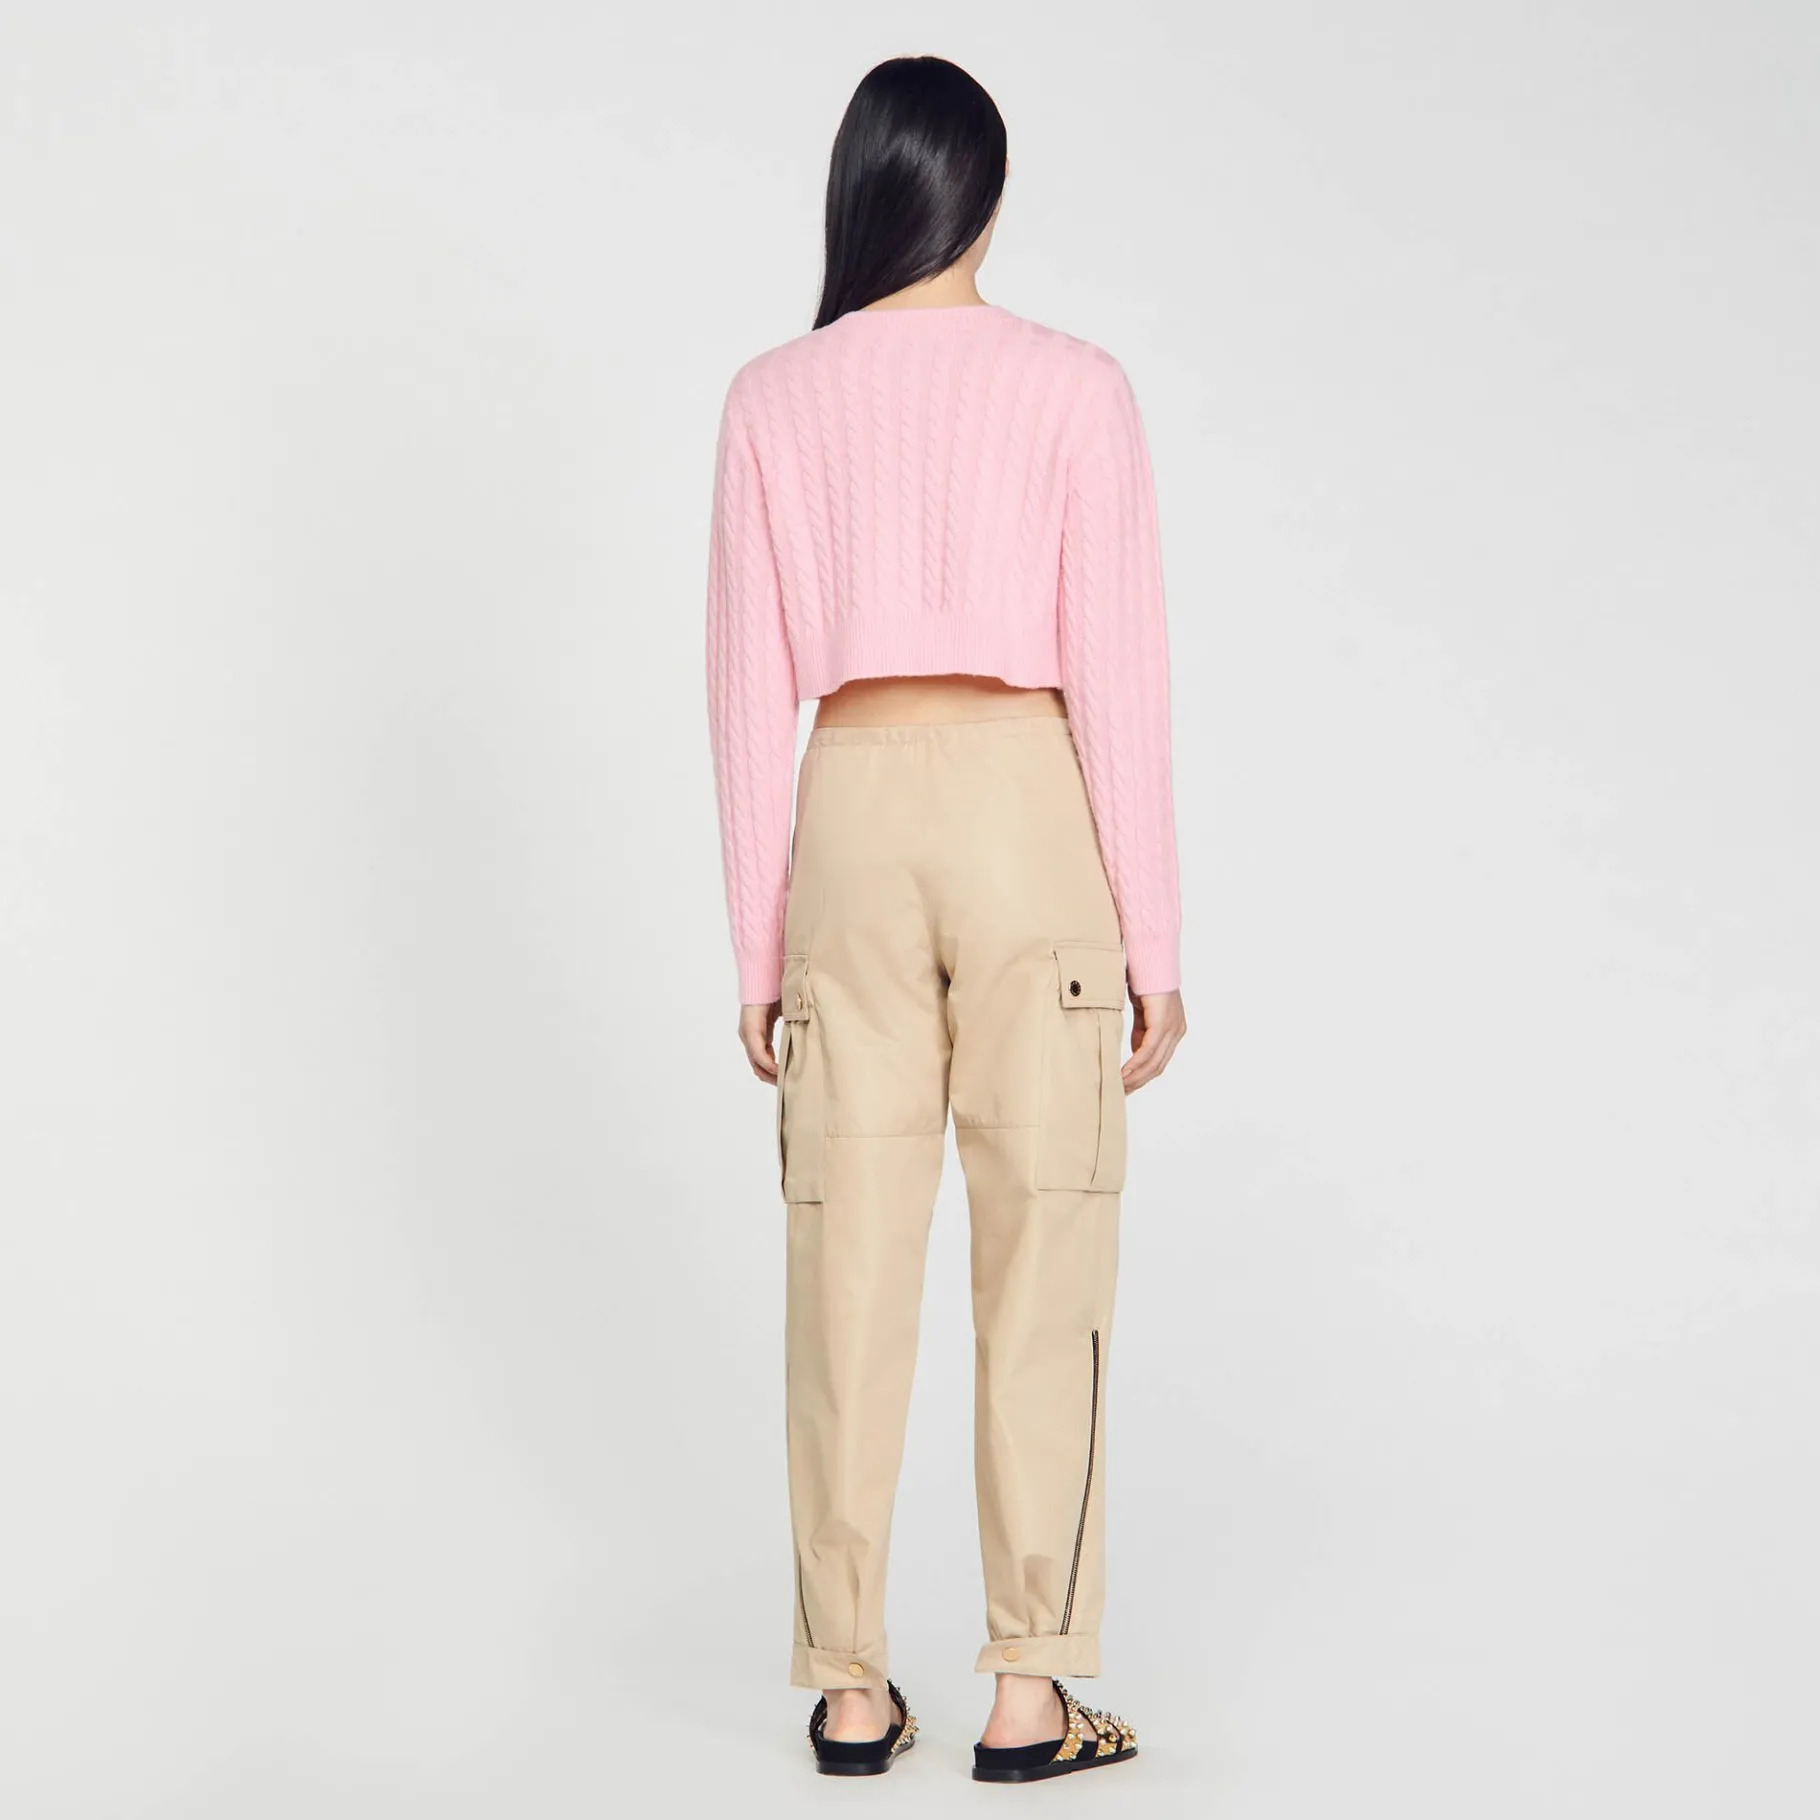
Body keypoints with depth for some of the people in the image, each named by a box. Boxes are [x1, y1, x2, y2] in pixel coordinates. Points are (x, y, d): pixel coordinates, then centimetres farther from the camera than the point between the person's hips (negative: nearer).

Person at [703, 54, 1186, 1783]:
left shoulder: (772, 400, 3)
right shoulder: (1073, 387, -3)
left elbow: (752, 687, 3)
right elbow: (1117, 669, -6)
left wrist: (758, 948, 9)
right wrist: (1152, 939, -1)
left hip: (853, 817, 2)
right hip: (1029, 813, -2)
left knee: (852, 1258, 6)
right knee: (1042, 1254, 2)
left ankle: (850, 1688, 10)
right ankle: (1028, 1690, 3)